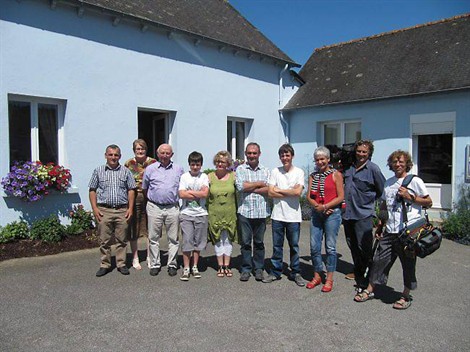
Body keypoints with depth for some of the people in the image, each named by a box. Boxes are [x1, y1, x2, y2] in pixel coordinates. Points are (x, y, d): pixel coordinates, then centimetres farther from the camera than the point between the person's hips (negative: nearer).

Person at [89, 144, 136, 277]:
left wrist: (130, 208, -1)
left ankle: (121, 264, 18)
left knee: (122, 240, 6)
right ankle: (105, 265, 17)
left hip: (122, 211, 0)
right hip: (104, 210, 0)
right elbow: (92, 190, 7)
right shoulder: (98, 171, 7)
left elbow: (131, 190, 7)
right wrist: (95, 208, -3)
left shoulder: (125, 171, 8)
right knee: (104, 240, 5)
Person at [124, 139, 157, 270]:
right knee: (133, 229, 5)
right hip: (134, 198, 0)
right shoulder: (129, 164, 5)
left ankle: (149, 256, 21)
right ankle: (135, 258, 19)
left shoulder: (153, 162, 6)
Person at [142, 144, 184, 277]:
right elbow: (144, 188, 15)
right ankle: (155, 264, 16)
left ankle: (172, 264, 15)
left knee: (173, 238, 5)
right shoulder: (150, 169, 6)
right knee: (153, 238, 5)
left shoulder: (178, 169, 8)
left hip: (173, 208, 1)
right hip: (154, 207, 0)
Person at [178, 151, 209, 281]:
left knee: (198, 241, 8)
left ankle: (195, 267, 21)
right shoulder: (184, 176, 3)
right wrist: (198, 194, -7)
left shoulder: (204, 177, 5)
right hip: (186, 213, -1)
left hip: (201, 213, 1)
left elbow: (205, 193, -9)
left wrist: (189, 192, -7)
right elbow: (181, 194, -9)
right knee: (187, 241, -2)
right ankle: (186, 268, 8)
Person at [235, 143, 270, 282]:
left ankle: (259, 269, 21)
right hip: (245, 211, -1)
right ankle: (246, 269, 17)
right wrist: (260, 183, -4)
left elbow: (269, 189, -5)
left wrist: (250, 188, -10)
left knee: (259, 242, 10)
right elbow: (240, 186, -12)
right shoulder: (240, 169, 4)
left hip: (261, 212, 1)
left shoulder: (265, 171, 8)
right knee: (245, 242, 5)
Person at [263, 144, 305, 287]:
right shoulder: (275, 172, 4)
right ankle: (275, 272, 23)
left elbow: (298, 192, -14)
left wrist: (279, 190, -7)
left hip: (293, 216, -1)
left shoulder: (299, 172, 0)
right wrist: (290, 193, -10)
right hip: (277, 215, 2)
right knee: (277, 246, 10)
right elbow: (270, 193, -5)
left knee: (294, 246, 9)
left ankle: (295, 273, 22)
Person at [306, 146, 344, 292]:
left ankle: (329, 279, 13)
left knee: (330, 246, 2)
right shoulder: (312, 176, 12)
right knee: (314, 246, 5)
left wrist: (325, 207, -12)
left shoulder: (336, 175, 0)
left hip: (332, 213, -4)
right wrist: (317, 206, -11)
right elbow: (309, 196, 7)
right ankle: (317, 276, 20)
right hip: (316, 214, 4)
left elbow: (340, 197, -5)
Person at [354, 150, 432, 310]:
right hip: (390, 231, 5)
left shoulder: (415, 181, -3)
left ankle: (405, 296, 23)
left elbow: (429, 202, -1)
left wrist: (410, 197, -14)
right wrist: (380, 225, 17)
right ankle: (369, 290, 20)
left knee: (408, 264, 7)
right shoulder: (388, 182, 14)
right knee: (380, 260, 8)